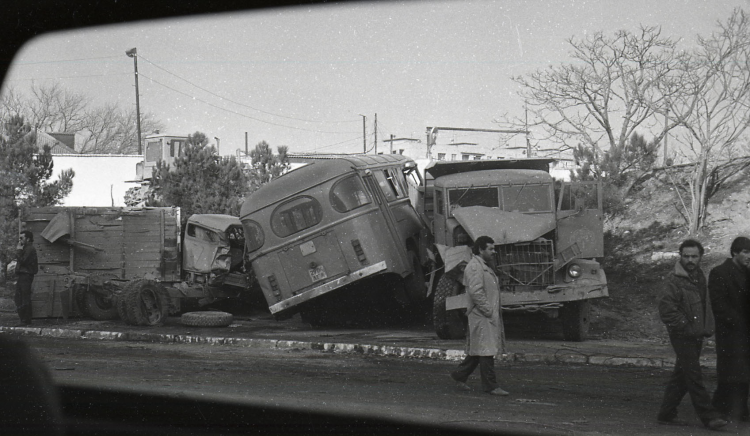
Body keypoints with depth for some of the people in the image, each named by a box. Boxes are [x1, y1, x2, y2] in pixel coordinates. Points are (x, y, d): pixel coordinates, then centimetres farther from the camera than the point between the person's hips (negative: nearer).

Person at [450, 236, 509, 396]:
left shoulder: (485, 267, 21)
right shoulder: (474, 267, -12)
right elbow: (475, 292, -21)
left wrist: (495, 312, 16)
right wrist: (488, 310, -20)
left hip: (490, 316, 10)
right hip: (481, 316, -10)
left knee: (477, 350, 14)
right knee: (486, 350, -7)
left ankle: (459, 375, 25)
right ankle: (490, 385, -5)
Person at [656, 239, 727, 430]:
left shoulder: (700, 277, 14)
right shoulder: (674, 280, -14)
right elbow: (666, 307, -20)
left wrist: (708, 327, 14)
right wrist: (684, 326, -17)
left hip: (696, 335, 9)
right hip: (682, 336, -9)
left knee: (681, 377, 12)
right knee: (694, 377, -8)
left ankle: (666, 414, 19)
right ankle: (709, 416, -7)